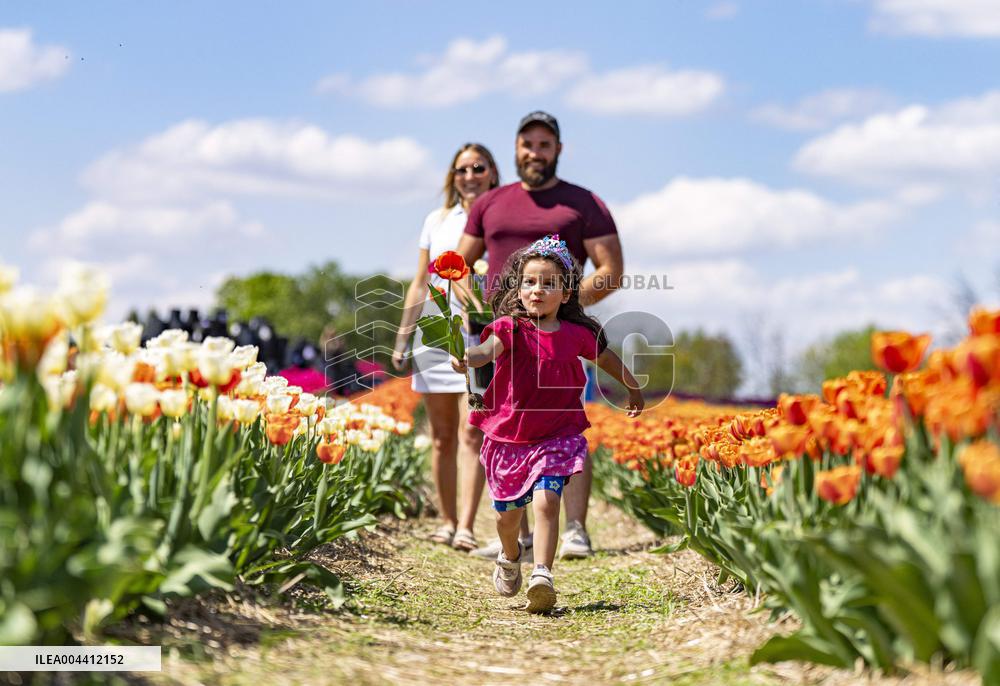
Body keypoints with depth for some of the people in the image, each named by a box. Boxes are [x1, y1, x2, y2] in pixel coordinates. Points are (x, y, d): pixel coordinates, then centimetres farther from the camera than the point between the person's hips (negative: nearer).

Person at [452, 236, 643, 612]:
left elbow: (606, 357, 18)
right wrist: (467, 359, -55)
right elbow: (489, 348, -31)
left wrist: (633, 390, 33)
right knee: (509, 514, 12)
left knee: (546, 501, -20)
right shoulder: (509, 328, -9)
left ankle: (541, 575, -23)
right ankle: (510, 556, 44)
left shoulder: (576, 334, -1)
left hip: (556, 436, 0)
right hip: (507, 436, 0)